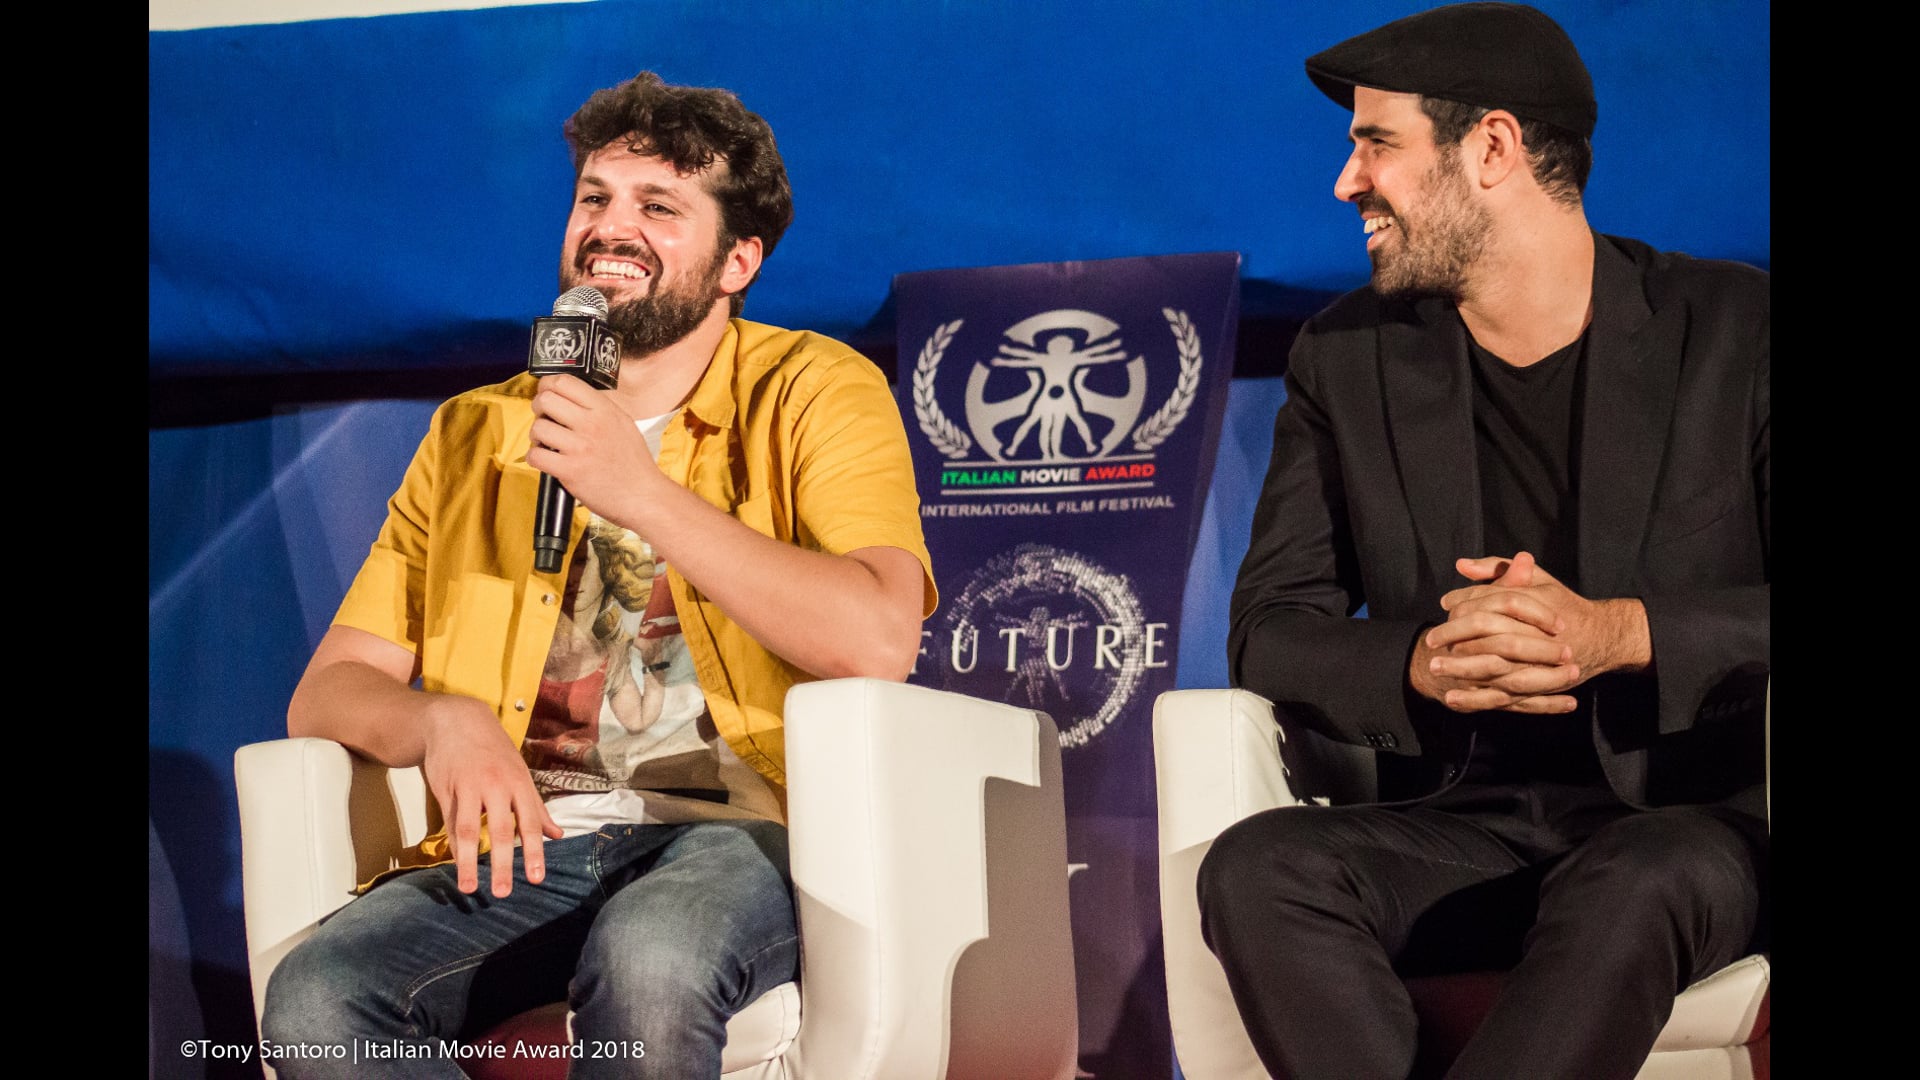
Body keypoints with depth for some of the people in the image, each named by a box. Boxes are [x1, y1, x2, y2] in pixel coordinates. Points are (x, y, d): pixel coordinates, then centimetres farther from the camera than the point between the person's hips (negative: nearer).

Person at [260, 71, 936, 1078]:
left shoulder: (812, 392, 7)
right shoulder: (473, 436, 21)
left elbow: (878, 641, -11)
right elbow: (327, 691, 16)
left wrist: (641, 492, -12)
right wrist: (443, 719, -7)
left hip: (737, 829, -3)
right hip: (525, 846, 4)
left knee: (647, 957, -40)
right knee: (313, 996, -28)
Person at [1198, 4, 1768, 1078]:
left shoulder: (1736, 332, 1)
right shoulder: (1348, 359, 12)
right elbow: (1269, 628, 6)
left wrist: (1618, 632, -23)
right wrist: (1421, 665, -16)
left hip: (1700, 823, -3)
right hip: (1461, 824, 3)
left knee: (1634, 888, -39)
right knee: (1256, 869, -28)